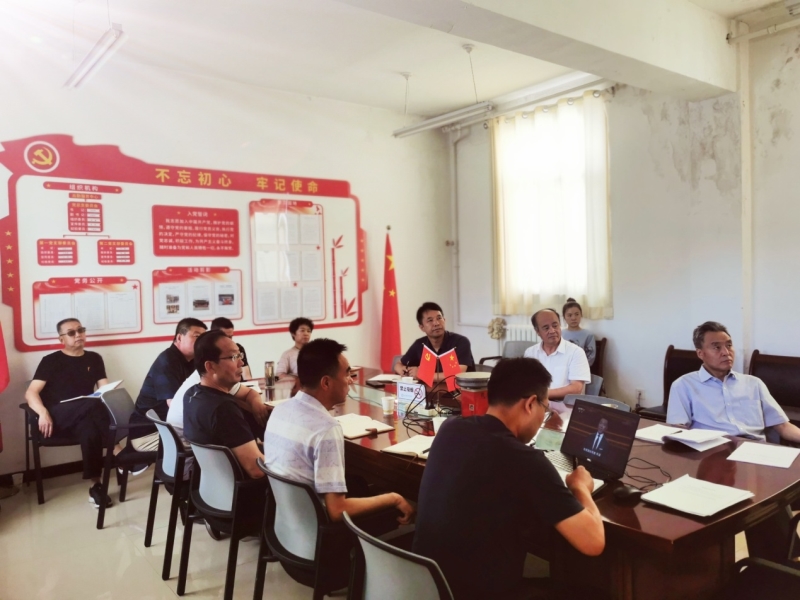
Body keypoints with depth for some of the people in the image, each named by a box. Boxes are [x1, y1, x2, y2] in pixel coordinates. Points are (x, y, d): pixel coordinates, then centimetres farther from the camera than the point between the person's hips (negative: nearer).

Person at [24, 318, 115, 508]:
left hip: (83, 416, 3)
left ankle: (96, 486, -32)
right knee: (93, 404, -36)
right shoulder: (51, 361, 7)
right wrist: (43, 413, -23)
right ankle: (116, 450, -33)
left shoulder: (94, 358, 17)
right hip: (57, 417, -3)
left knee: (90, 430, -37)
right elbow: (31, 392, -3)